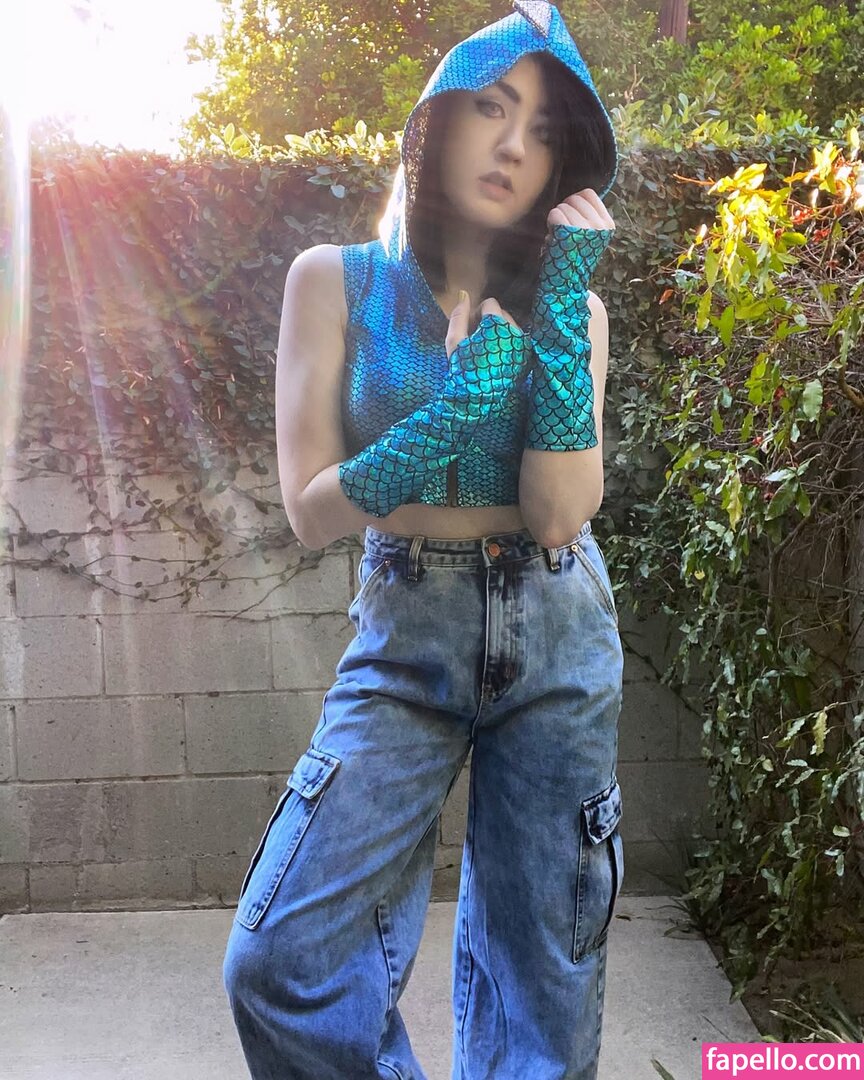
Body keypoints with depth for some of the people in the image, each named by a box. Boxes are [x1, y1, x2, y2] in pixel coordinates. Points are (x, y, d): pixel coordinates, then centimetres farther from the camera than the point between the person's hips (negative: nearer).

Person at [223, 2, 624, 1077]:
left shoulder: (569, 305, 4)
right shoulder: (337, 281, -1)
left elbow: (561, 514, -11)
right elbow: (310, 510, -8)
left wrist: (562, 300, -14)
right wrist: (452, 418, -22)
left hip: (558, 640, 2)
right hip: (406, 638, -1)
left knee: (545, 978, 8)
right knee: (283, 959, -10)